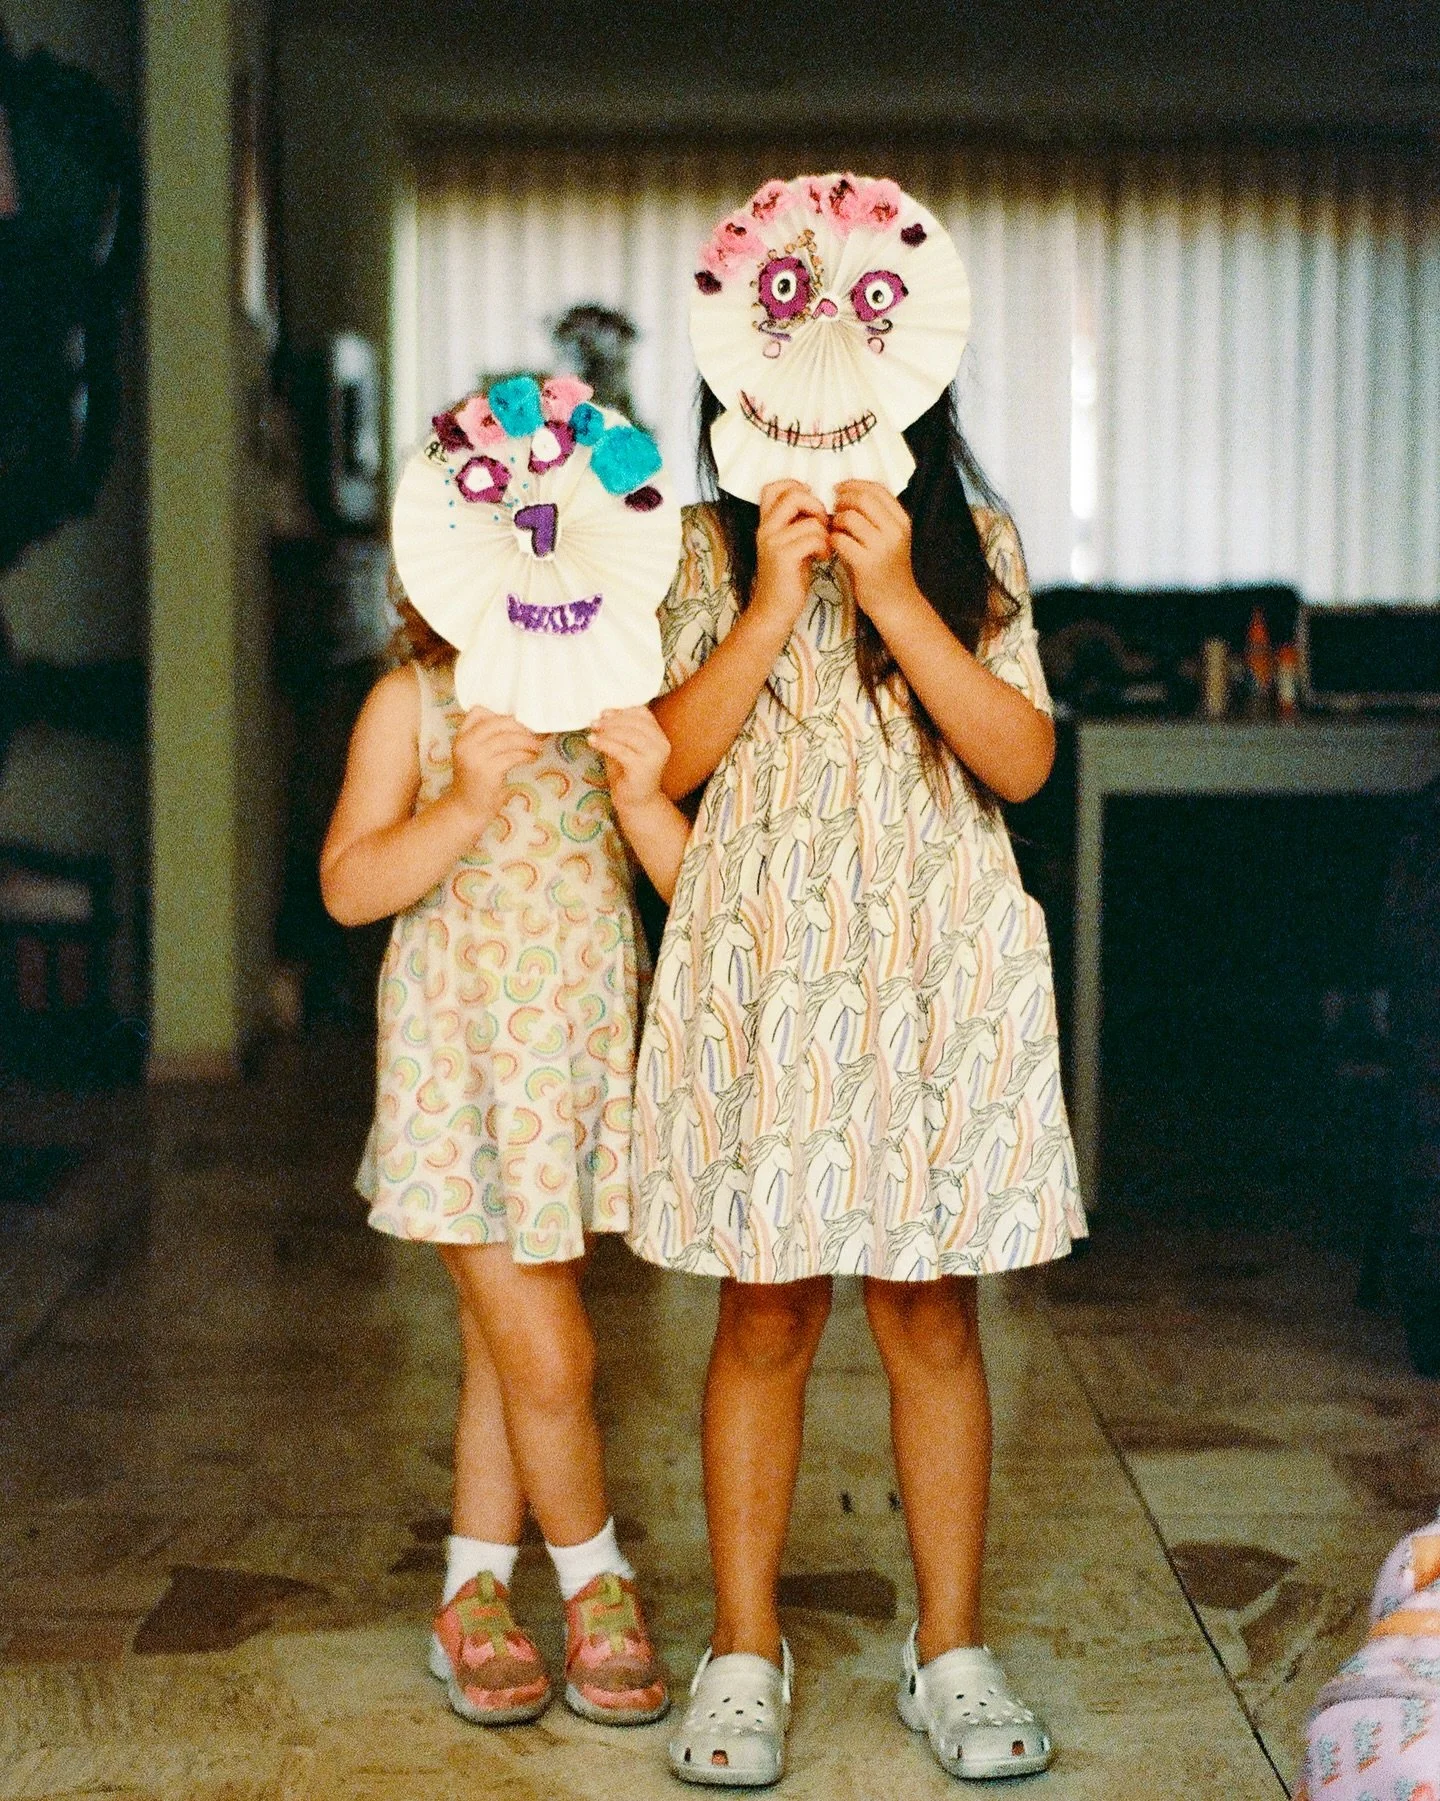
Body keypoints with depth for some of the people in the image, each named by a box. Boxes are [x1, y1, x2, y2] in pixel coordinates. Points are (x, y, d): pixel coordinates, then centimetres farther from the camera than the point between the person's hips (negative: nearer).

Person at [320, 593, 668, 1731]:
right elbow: (349, 888, -7)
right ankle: (598, 1586, 21)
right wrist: (465, 803, -20)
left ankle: (474, 1598, 26)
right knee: (549, 1358, -2)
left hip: (589, 1053, 3)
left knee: (508, 1348, 11)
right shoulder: (412, 702, -3)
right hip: (464, 1061, -3)